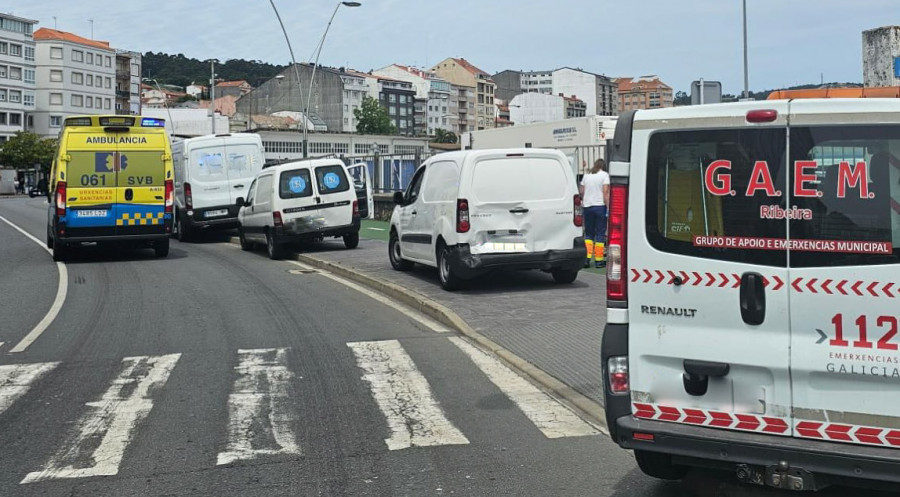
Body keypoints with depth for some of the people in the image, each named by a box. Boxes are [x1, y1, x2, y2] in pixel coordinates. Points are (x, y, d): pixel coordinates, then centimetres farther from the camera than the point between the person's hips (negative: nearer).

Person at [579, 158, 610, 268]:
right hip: (600, 205, -4)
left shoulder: (586, 175, 12)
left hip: (587, 206, 4)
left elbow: (581, 191, 14)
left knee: (588, 233, 11)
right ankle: (598, 260, 0)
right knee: (600, 233, 1)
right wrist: (608, 207, -13)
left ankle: (587, 258, -1)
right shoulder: (604, 175, -2)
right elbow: (606, 192, -11)